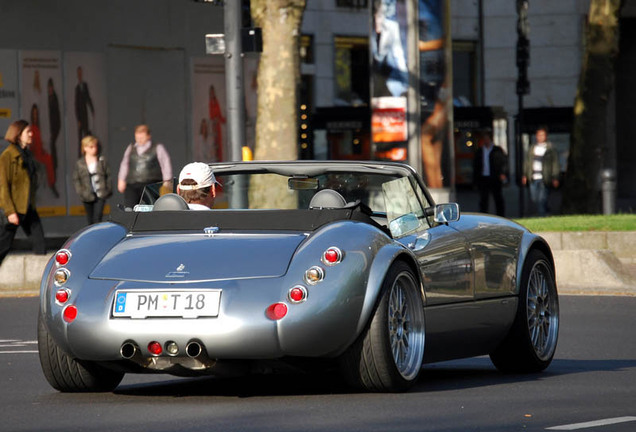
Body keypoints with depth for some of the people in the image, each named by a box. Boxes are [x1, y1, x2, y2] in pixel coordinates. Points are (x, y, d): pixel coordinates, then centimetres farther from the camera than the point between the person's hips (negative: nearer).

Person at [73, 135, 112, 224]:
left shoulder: (102, 160, 2)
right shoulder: (80, 163, 1)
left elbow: (108, 175, 7)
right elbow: (76, 179, 4)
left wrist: (108, 189, -1)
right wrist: (81, 192, -7)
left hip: (100, 195, -1)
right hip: (87, 197, 1)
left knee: (97, 218, -13)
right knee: (90, 220, 11)